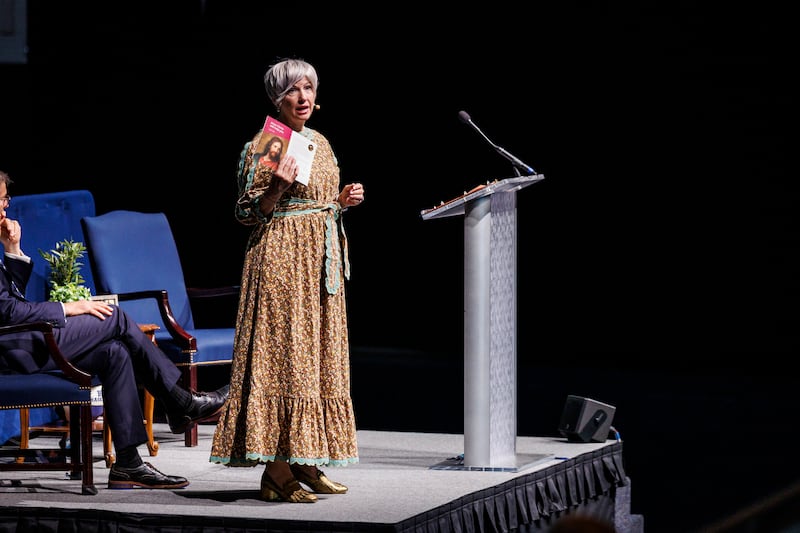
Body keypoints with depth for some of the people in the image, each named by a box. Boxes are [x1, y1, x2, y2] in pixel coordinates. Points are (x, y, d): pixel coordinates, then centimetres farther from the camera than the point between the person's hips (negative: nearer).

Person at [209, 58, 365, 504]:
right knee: (282, 354, -10)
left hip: (322, 260, 8)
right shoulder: (264, 145, -8)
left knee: (319, 355, 8)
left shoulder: (320, 143, 14)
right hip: (282, 258, -8)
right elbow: (248, 213, -8)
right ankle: (277, 472, -9)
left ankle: (307, 465, 14)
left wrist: (342, 200, 5)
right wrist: (277, 187, -23)